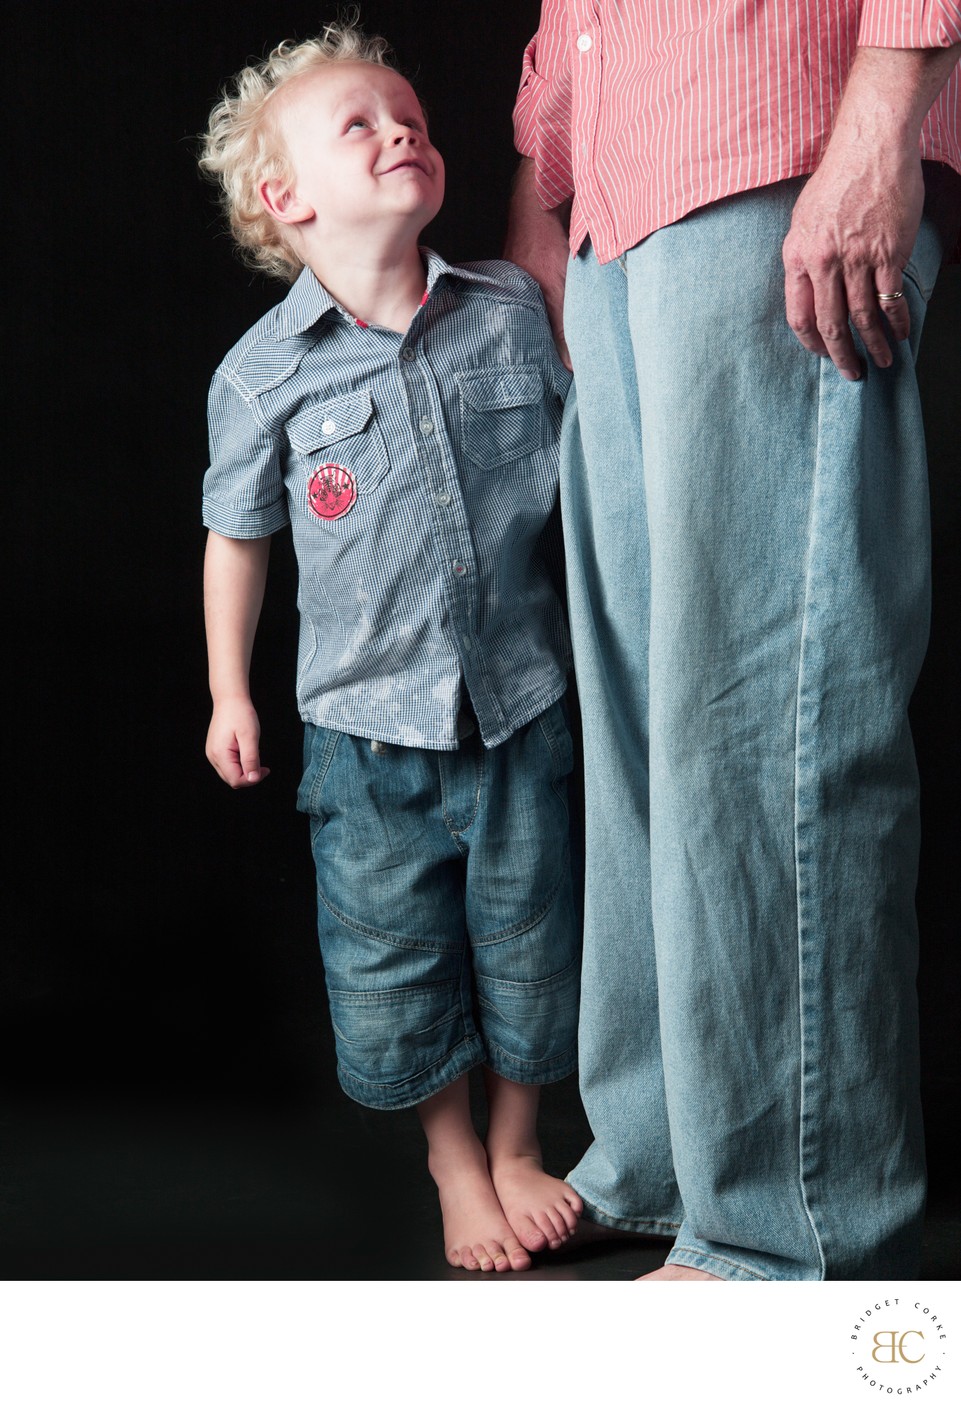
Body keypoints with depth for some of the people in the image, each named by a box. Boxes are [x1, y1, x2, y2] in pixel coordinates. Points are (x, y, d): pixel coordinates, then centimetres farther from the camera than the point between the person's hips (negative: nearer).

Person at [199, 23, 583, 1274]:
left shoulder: (512, 311, -2)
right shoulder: (265, 370, -7)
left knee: (526, 931, 11)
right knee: (394, 948, 9)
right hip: (367, 716, -1)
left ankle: (518, 1143, 35)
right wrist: (229, 691, 7)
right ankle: (452, 1155, 32)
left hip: (519, 696, 2)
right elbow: (237, 531, 4)